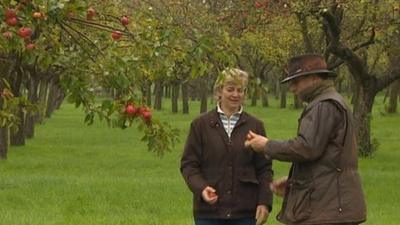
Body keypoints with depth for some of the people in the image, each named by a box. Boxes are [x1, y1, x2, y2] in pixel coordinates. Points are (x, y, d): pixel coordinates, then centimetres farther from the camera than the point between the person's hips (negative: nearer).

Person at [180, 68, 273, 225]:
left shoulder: (255, 126, 6)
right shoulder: (201, 124, 4)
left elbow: (264, 169, 6)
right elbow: (188, 164, 2)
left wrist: (265, 202, -5)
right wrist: (201, 187, -17)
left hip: (245, 212, 1)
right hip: (209, 211, -1)